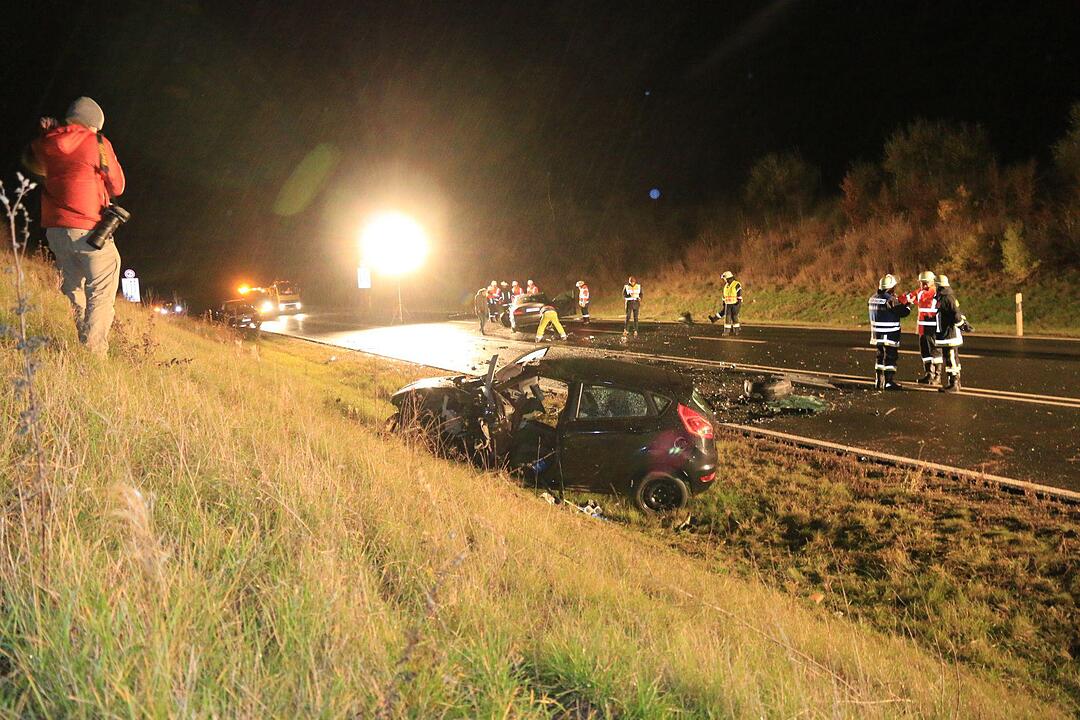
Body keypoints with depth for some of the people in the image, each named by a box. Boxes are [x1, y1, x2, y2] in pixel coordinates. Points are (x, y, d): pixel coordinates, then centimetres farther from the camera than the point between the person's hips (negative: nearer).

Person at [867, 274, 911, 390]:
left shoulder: (873, 298, 8)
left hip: (877, 333, 8)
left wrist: (899, 302, 19)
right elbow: (903, 312, -14)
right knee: (890, 357, -3)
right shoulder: (890, 299, -17)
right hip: (890, 334, -8)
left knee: (880, 355, 17)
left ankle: (878, 380, 21)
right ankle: (889, 382, -4)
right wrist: (908, 305, 6)